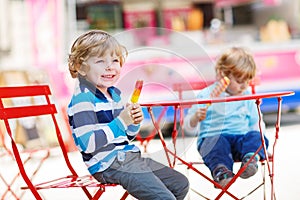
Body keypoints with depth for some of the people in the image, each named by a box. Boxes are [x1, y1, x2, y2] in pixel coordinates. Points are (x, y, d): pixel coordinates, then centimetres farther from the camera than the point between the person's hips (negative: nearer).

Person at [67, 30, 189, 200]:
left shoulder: (115, 93, 15)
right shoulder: (82, 100, -14)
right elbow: (88, 144, -24)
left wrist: (134, 123, 1)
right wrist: (121, 121, -24)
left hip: (130, 156, 10)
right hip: (109, 164, -9)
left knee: (181, 184, 14)